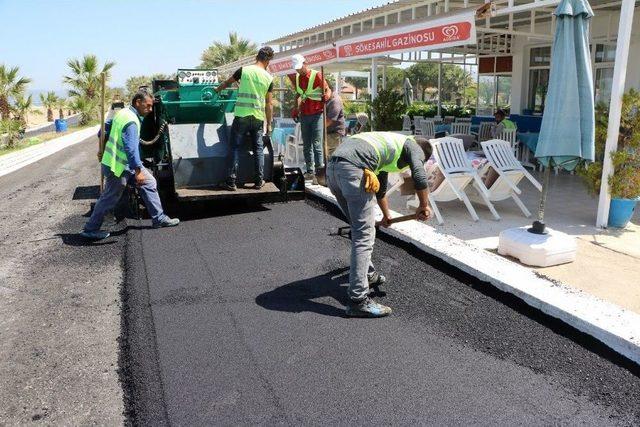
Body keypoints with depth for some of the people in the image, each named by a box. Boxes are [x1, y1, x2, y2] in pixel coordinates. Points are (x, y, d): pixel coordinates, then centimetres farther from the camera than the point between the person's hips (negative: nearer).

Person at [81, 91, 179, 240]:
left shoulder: (123, 112, 7)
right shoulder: (131, 121, -23)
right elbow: (131, 148, -29)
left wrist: (102, 150, 23)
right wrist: (138, 171, -30)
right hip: (118, 167, -10)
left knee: (149, 182, 10)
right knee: (109, 198, 2)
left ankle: (159, 219, 14)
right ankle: (90, 229, 16)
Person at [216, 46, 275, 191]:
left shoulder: (244, 70, 0)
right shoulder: (269, 78, 2)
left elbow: (227, 83, 15)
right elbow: (269, 104, 3)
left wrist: (217, 90, 35)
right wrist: (269, 124, 10)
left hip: (241, 115, -1)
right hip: (258, 117, 1)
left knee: (235, 148, 4)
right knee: (258, 148, 12)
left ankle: (231, 182, 3)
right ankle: (259, 181, 14)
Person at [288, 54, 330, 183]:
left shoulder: (317, 75, -8)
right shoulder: (296, 78, 9)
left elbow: (328, 90, -7)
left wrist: (326, 96, -28)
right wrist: (297, 107, 11)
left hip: (317, 114, -6)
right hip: (304, 114, 6)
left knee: (316, 144, -11)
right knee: (306, 145, 9)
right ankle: (310, 171, 17)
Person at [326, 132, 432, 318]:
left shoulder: (389, 145, 38)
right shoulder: (413, 146, 15)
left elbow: (380, 188, 50)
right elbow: (420, 177, -6)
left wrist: (386, 215, 65)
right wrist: (424, 206, 12)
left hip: (332, 169, 9)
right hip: (353, 169, -9)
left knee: (359, 228, 24)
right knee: (364, 235, -6)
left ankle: (367, 273, 38)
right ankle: (358, 301, -6)